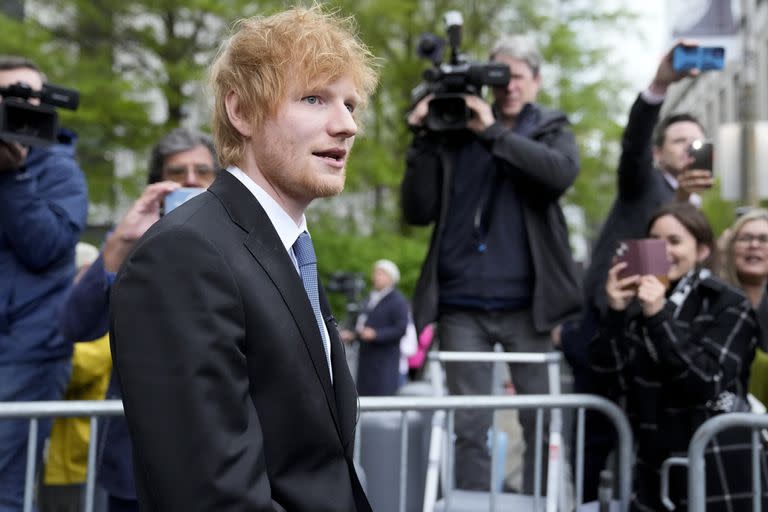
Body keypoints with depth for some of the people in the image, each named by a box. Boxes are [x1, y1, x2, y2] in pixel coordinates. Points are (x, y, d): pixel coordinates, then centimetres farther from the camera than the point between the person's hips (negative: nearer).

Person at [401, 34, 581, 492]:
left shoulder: (552, 129, 10)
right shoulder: (455, 132, 9)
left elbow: (562, 172, -14)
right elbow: (418, 211, 3)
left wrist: (493, 132, -15)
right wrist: (424, 139, -6)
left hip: (526, 303, 0)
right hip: (460, 304, 1)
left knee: (541, 420, 4)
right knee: (469, 425, 3)